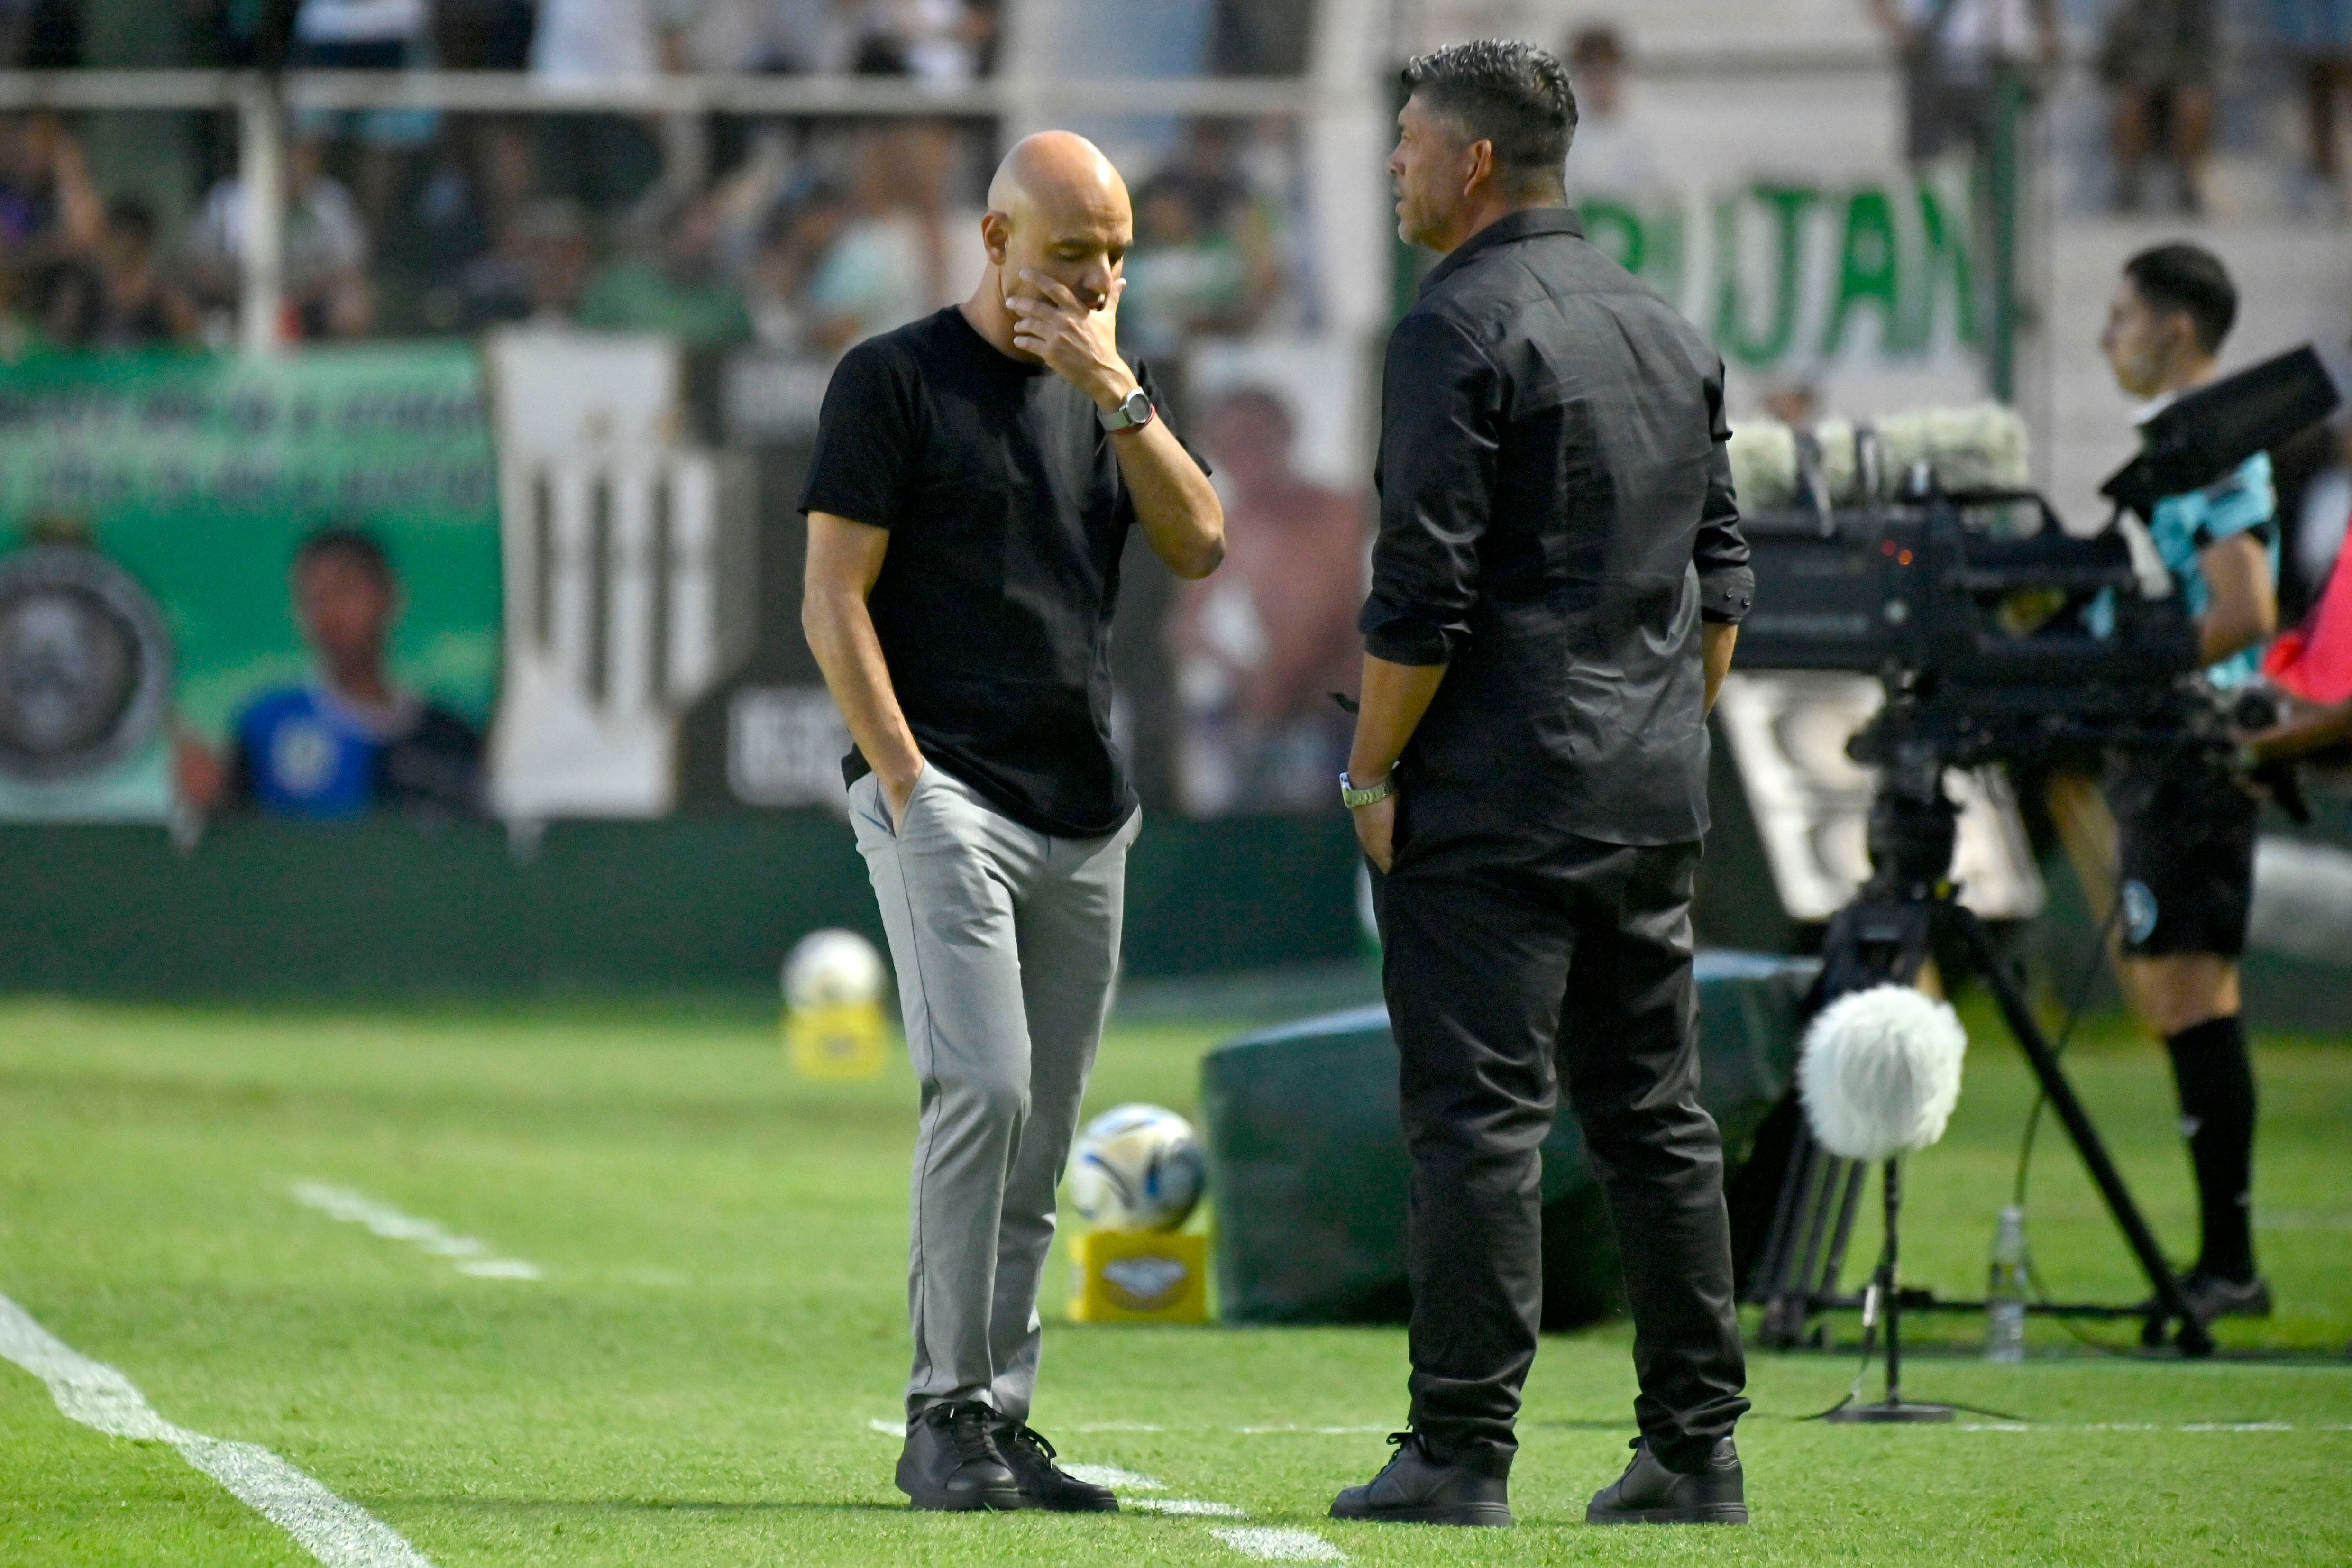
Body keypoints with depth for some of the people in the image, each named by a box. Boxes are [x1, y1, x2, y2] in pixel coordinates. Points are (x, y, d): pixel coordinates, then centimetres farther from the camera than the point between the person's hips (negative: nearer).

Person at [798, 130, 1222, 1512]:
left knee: (1040, 1139, 5)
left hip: (1083, 817, 6)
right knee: (983, 1089, -18)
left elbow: (1198, 546, 4)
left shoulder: (1105, 392, 16)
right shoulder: (897, 379, -2)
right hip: (943, 794, -6)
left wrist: (1121, 395, -7)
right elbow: (834, 601, -6)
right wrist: (908, 786, -14)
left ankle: (999, 1423, 10)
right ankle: (947, 1417, -12)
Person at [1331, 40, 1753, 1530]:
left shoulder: (1461, 331, -11)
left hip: (1491, 796, -8)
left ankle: (1463, 1452, -9)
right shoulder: (1671, 332, 14)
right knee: (1658, 1117, 11)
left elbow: (1424, 592, -16)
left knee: (1478, 1118, -7)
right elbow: (1723, 579, 17)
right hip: (1652, 797, 8)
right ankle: (1698, 1450, 12)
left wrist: (1373, 769, -8)